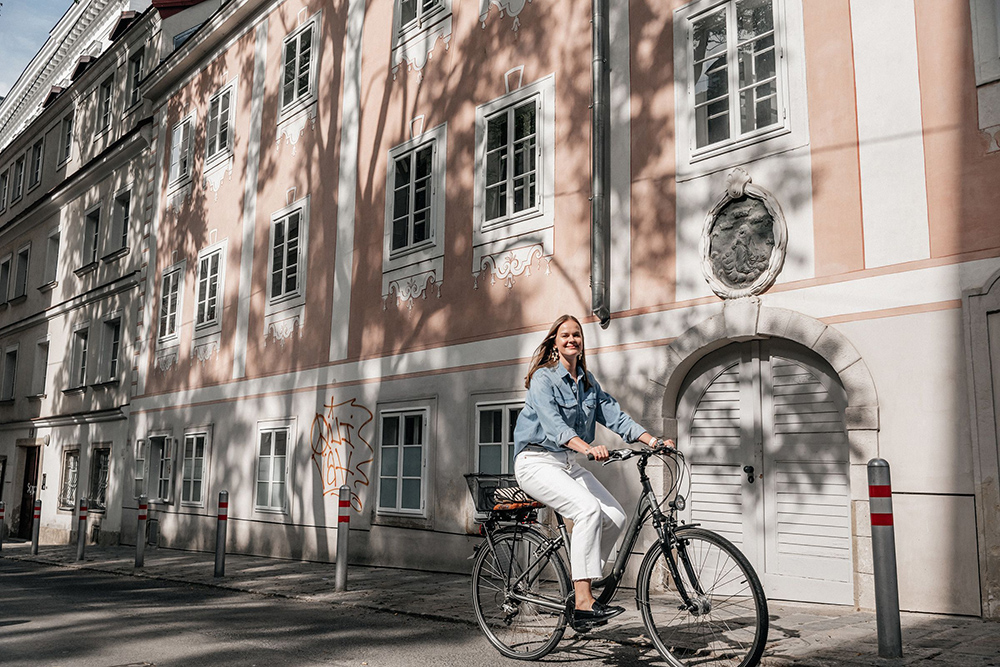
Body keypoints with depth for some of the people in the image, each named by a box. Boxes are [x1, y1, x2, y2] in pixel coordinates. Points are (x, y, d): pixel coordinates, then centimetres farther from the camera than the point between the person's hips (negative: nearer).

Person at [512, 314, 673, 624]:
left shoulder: (588, 382, 14)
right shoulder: (543, 378, -10)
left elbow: (614, 415, 5)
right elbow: (552, 422, -26)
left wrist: (652, 441, -10)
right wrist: (587, 447, -43)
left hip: (568, 462, 7)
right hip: (537, 462, -7)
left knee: (616, 516, -11)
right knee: (589, 509, -29)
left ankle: (579, 577, 8)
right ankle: (583, 602, -27)